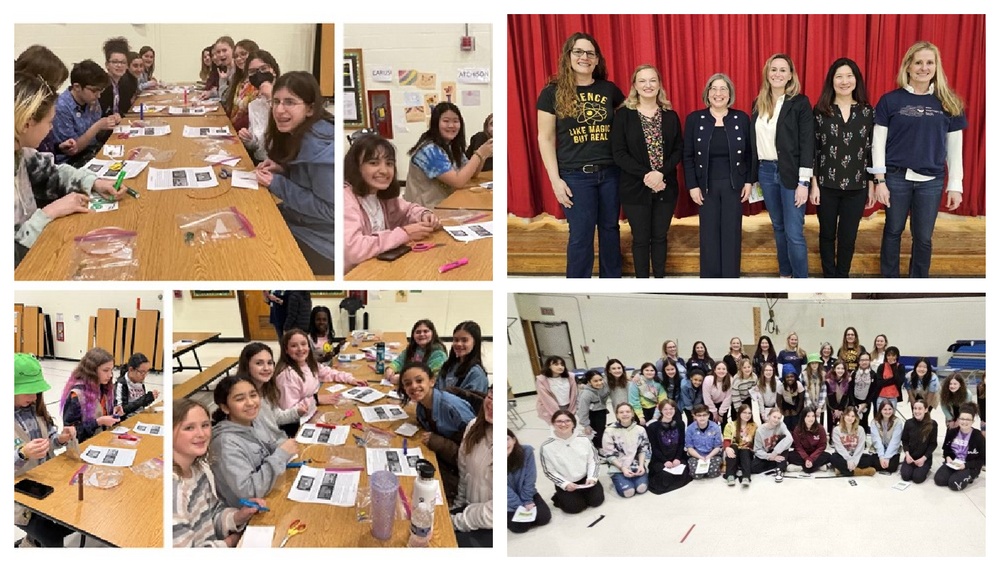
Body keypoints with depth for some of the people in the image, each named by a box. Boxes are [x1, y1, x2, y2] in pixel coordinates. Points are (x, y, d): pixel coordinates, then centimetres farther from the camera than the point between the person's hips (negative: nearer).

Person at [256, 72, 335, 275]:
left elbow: (329, 210, -28)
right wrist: (282, 170, -2)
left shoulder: (319, 145, -27)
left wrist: (277, 185, -21)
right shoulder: (300, 133, 2)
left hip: (319, 245, -9)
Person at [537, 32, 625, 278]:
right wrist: (555, 179, -9)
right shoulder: (553, 92, -3)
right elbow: (545, 138, -3)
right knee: (580, 236, 3)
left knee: (610, 229, 13)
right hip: (575, 176, -3)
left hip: (610, 173, 3)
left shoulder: (609, 89, 4)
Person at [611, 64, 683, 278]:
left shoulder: (671, 115, 4)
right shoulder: (623, 114, -5)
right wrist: (645, 175, -19)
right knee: (641, 239, 7)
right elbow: (619, 153, -9)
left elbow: (678, 150, 1)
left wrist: (661, 173, -16)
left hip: (665, 186, 2)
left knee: (660, 237, 11)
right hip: (635, 188, -2)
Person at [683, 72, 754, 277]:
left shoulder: (742, 118, -1)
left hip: (734, 185, 0)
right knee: (708, 233, 5)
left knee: (732, 233, 6)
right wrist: (692, 186, -7)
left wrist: (749, 181, -1)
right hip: (706, 186, 0)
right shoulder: (694, 119, -3)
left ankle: (730, 279, 16)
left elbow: (750, 154, 4)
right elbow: (688, 156, -2)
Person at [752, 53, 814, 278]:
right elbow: (753, 140, 11)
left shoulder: (800, 102, -6)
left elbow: (807, 143, -9)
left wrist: (803, 182, -14)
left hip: (791, 173, -5)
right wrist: (752, 176, 9)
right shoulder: (759, 103, 9)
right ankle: (785, 274, 26)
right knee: (778, 227, 14)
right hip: (765, 171, 5)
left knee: (794, 233, -7)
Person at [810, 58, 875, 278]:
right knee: (827, 234, 11)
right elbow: (812, 149, -3)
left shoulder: (867, 111, 1)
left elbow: (872, 150, 4)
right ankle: (829, 278, 26)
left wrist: (872, 185, 2)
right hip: (826, 185, -1)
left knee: (848, 237, 8)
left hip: (856, 186, 1)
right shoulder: (820, 111, -4)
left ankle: (842, 278, 24)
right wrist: (814, 184, -6)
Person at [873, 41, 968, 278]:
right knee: (893, 231, 11)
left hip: (932, 181, 2)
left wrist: (955, 186, 3)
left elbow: (955, 148, 5)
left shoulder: (948, 103, 2)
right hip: (897, 177, -1)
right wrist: (879, 180, -7)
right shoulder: (890, 100, -4)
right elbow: (878, 143, -3)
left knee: (923, 237, 9)